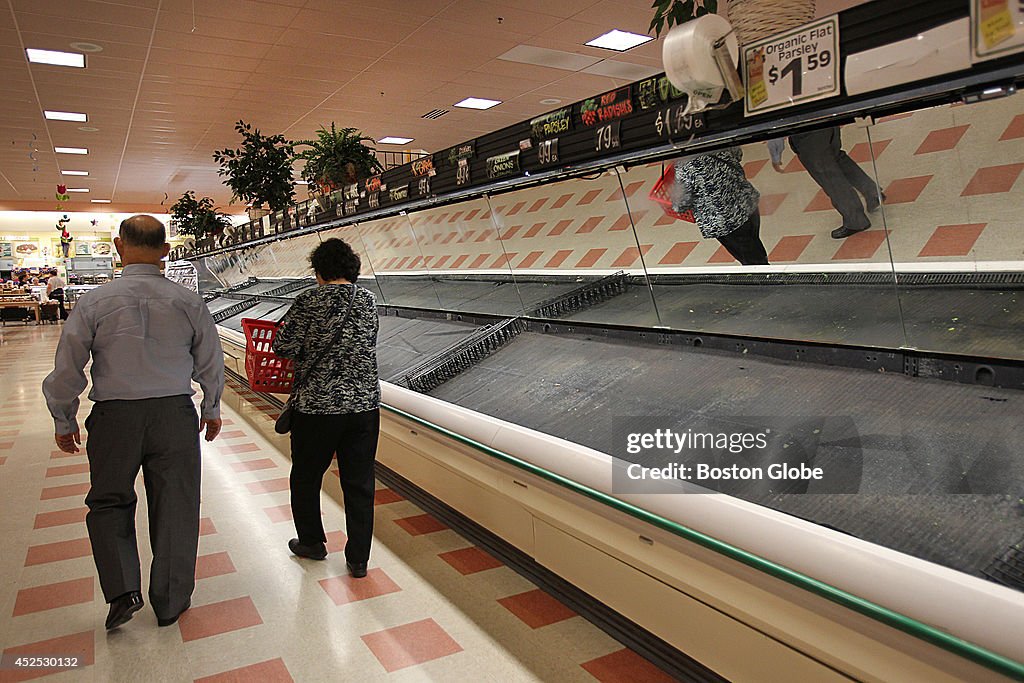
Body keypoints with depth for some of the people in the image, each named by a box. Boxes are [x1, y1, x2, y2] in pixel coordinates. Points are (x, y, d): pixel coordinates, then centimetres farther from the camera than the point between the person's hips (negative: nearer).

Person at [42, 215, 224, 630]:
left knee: (109, 503, 20)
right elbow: (211, 363, 4)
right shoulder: (189, 302, -4)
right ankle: (170, 602, 25)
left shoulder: (94, 302, -7)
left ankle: (122, 589, 7)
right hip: (175, 414, 1)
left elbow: (67, 369, -2)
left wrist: (64, 421, 13)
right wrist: (212, 409, 19)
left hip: (114, 417, -1)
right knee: (175, 507, 11)